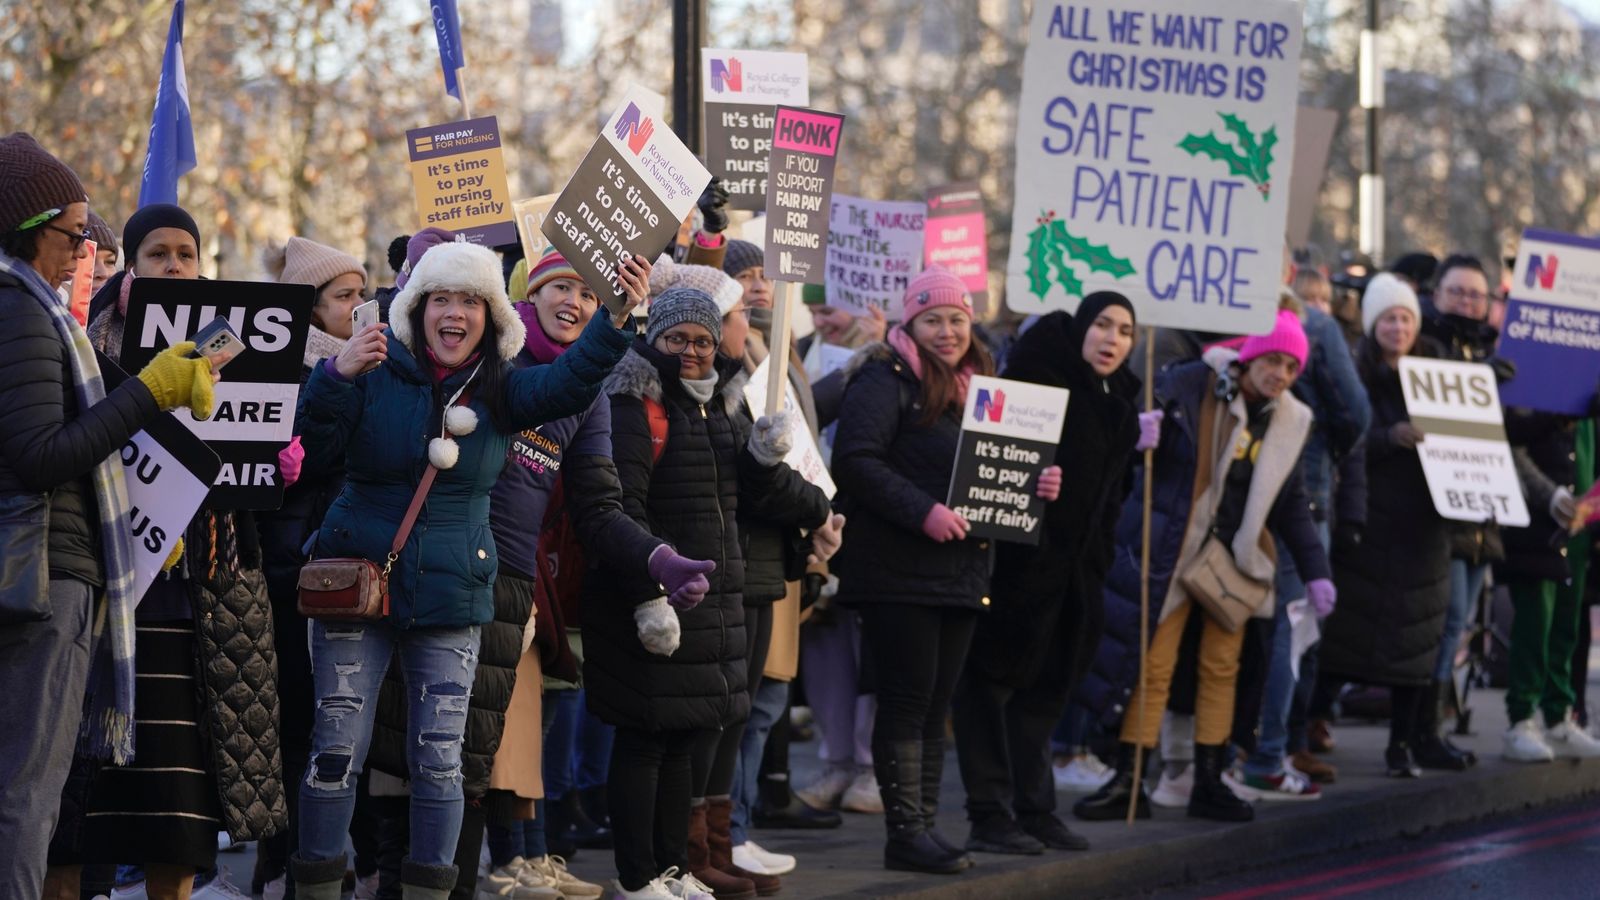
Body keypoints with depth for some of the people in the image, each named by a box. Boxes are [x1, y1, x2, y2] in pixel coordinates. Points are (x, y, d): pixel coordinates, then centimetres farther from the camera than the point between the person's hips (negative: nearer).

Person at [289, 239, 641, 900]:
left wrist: (616, 318, -29)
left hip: (451, 597, 2)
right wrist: (335, 376, -25)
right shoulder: (376, 375, -3)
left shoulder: (500, 392, 4)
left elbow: (571, 381, -13)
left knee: (438, 758, 2)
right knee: (337, 750, -2)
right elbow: (309, 453, -10)